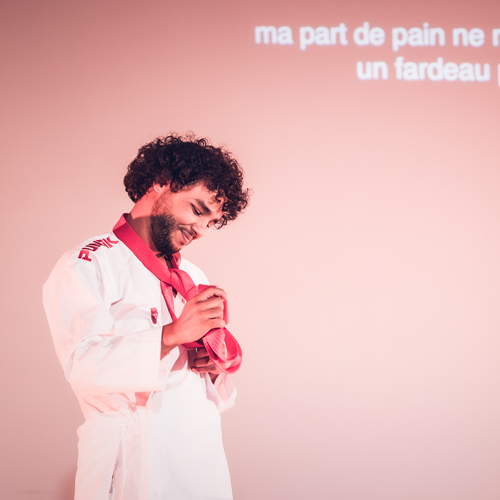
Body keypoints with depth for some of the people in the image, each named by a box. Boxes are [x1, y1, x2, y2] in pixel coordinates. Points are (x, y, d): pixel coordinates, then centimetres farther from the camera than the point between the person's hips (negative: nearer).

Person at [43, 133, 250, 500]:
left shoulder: (193, 277, 18)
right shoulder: (87, 265, -5)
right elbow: (83, 365, -19)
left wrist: (214, 367, -2)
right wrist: (173, 334, -25)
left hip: (202, 455, 7)